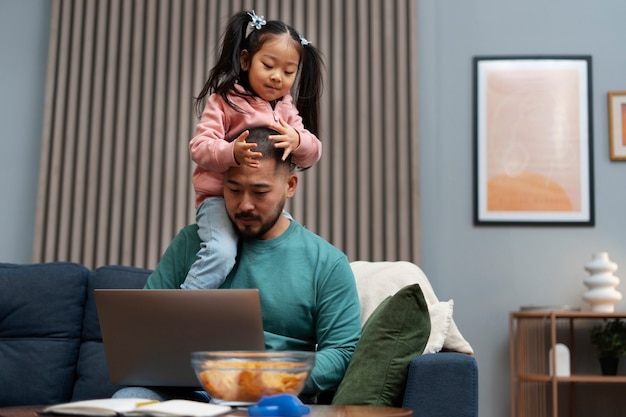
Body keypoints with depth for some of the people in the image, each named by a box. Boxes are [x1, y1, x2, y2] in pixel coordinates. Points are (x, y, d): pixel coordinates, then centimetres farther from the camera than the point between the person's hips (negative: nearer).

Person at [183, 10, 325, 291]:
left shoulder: (287, 110, 11)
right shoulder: (224, 101, -5)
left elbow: (312, 154, 0)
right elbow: (198, 148, -15)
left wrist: (297, 141, -25)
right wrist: (232, 153, -37)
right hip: (220, 199, -6)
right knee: (221, 254, -28)